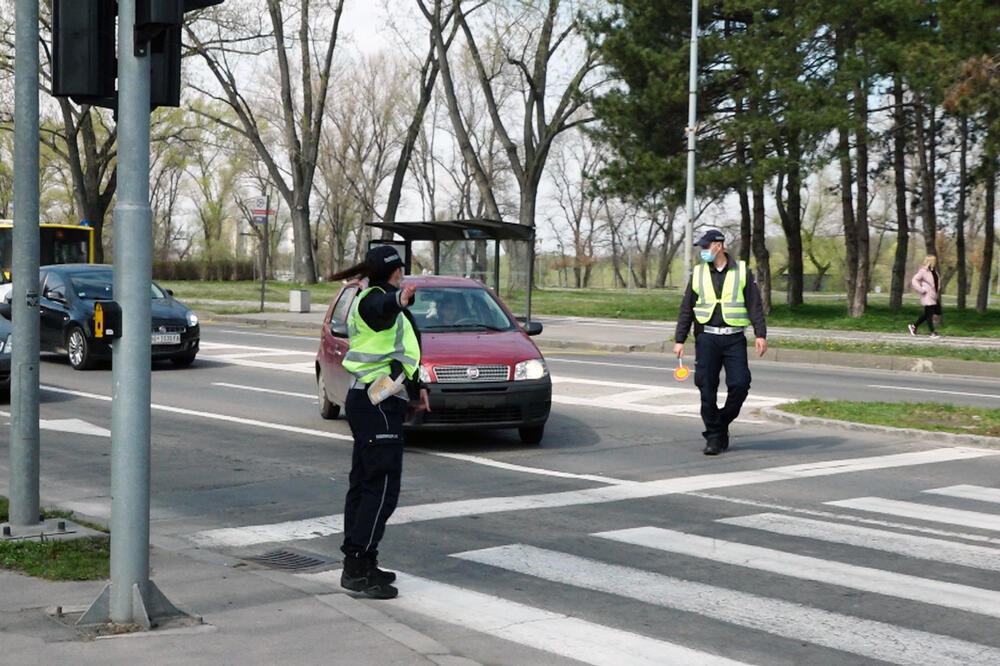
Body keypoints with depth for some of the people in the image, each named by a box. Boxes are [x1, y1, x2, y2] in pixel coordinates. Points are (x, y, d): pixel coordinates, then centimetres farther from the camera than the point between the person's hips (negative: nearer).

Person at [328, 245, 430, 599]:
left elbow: (397, 351, 34)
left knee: (364, 483, 13)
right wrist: (399, 298, -61)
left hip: (369, 402, 11)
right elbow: (380, 311, -40)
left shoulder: (380, 300, 21)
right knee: (382, 486, -12)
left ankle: (356, 563, 20)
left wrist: (415, 386, 41)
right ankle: (359, 568, -12)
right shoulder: (373, 299, -12)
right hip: (377, 406, -11)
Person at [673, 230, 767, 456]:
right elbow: (686, 310, 12)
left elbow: (755, 306, 3)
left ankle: (723, 422, 15)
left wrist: (760, 334, -7)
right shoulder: (698, 273, 10)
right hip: (706, 338, 1)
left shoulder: (742, 272, 5)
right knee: (707, 389, -3)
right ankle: (714, 436, 6)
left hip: (734, 338, -1)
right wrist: (679, 340, 7)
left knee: (740, 384, -9)